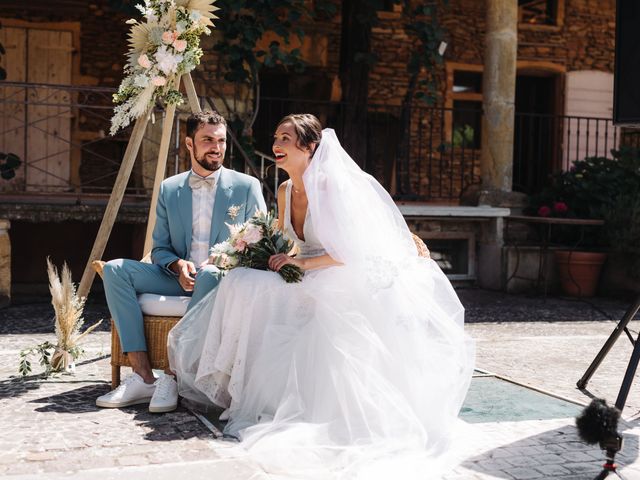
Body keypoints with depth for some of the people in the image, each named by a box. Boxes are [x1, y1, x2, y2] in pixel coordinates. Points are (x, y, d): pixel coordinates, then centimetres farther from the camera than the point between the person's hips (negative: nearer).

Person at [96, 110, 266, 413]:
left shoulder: (246, 186, 3)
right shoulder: (169, 189, 11)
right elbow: (160, 249, 12)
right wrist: (178, 265, -11)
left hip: (224, 278, -4)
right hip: (178, 277, 4)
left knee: (210, 274, -39)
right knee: (115, 269, -16)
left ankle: (177, 377, -30)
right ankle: (143, 377, -24)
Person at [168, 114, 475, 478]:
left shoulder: (332, 186, -17)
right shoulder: (285, 190, 7)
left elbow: (353, 252, -20)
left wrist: (302, 263, -16)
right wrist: (270, 254, -1)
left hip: (342, 284, -7)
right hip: (308, 285, 7)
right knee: (244, 284, -12)